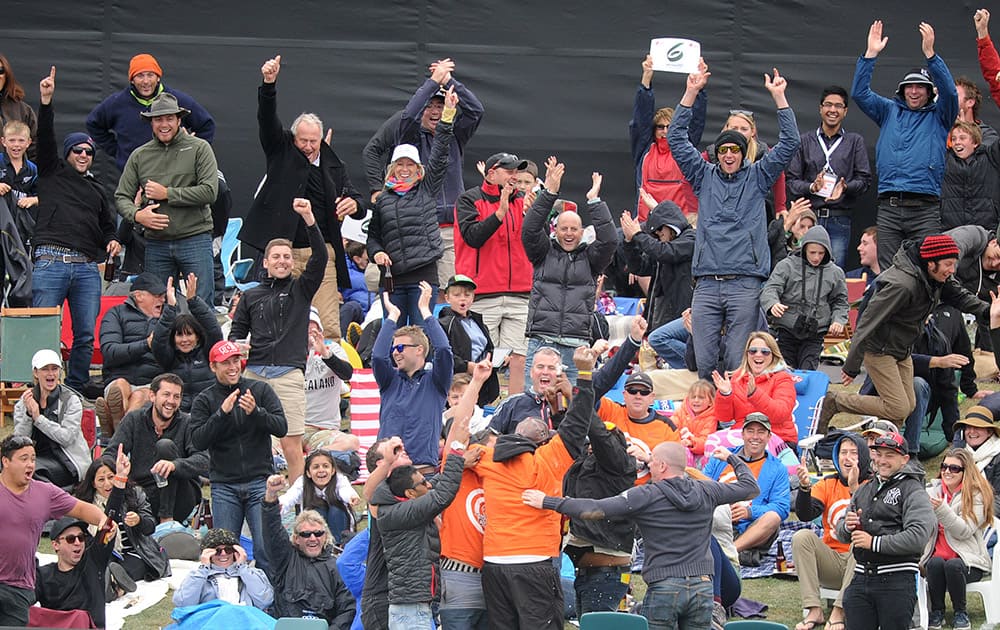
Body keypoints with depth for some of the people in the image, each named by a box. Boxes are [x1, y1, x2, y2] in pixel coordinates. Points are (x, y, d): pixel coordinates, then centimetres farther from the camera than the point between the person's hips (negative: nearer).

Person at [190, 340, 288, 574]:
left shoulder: (260, 390, 5)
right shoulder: (205, 400, 6)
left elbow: (281, 428, -3)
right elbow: (198, 441, -6)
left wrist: (256, 412, -20)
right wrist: (222, 413, -18)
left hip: (260, 480, -1)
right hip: (224, 486, 1)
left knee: (266, 547, -10)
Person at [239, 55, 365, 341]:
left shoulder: (334, 166, 10)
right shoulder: (281, 151, 8)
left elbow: (359, 206, 9)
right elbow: (267, 120, -6)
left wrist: (354, 204, -16)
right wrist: (268, 84, -22)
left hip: (321, 251, 1)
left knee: (328, 326, -5)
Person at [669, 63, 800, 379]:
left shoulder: (757, 177, 12)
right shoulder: (704, 177, 15)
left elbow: (789, 143, 5)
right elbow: (676, 139, 10)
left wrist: (779, 97, -1)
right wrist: (691, 93, 3)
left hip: (745, 284, -1)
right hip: (706, 283, 1)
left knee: (738, 362, -5)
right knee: (704, 361, -3)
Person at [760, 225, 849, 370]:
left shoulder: (835, 273, 6)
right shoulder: (787, 266, -2)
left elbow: (840, 302, 16)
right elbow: (770, 289, -8)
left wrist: (838, 320, -5)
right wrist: (773, 304, -32)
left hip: (815, 335, 1)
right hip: (787, 330, -1)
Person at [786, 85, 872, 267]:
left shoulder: (855, 142, 13)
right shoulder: (805, 141, 13)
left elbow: (864, 179, 5)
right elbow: (791, 180, 8)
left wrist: (845, 187, -14)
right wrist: (811, 187, -11)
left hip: (840, 220, -1)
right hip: (809, 216, 1)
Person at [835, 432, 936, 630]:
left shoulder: (912, 491, -4)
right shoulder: (864, 490, 18)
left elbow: (918, 536, -18)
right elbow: (841, 534, 20)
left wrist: (875, 543, -19)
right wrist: (847, 526, -5)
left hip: (896, 580, -6)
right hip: (861, 578, 6)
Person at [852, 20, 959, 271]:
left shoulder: (938, 116, 11)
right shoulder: (889, 111, 19)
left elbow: (949, 92, -7)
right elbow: (859, 93, 9)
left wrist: (930, 53, -18)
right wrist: (870, 54, -3)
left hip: (925, 209, -2)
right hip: (889, 207, 2)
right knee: (887, 273, 0)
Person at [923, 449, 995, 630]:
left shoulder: (977, 495, -1)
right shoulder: (934, 490, 11)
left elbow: (965, 531, -14)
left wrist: (941, 509, -25)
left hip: (968, 558, -2)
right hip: (938, 555, 2)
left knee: (953, 565, -35)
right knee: (935, 564, -32)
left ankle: (961, 613, -13)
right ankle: (936, 612, -14)